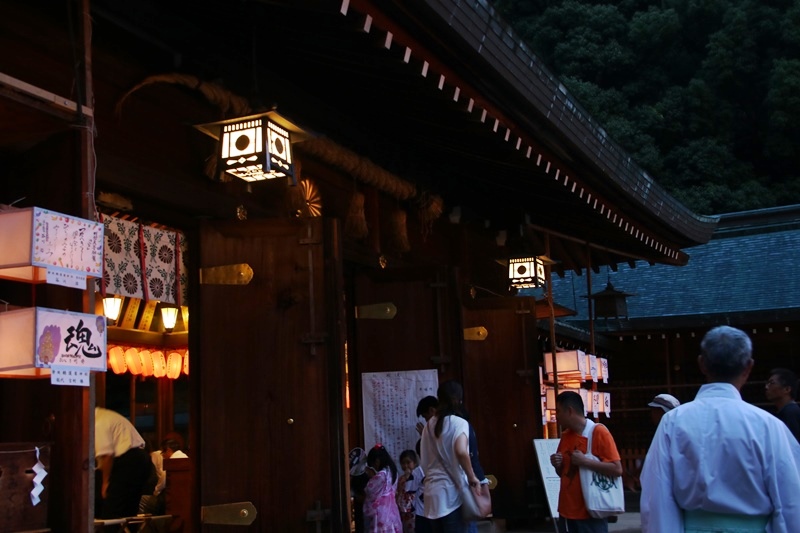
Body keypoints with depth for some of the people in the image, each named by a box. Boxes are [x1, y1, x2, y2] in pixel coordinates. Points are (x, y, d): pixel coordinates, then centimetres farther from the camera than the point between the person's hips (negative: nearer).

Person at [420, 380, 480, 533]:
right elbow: (461, 451, -26)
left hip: (432, 489, 6)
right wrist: (471, 477, -15)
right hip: (452, 490, -6)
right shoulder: (459, 423, -8)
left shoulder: (429, 425, 11)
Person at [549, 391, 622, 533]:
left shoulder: (599, 432, -9)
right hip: (567, 511, 6)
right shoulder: (565, 436, 12)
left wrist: (585, 461, -21)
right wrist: (558, 465, 0)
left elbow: (617, 469, -15)